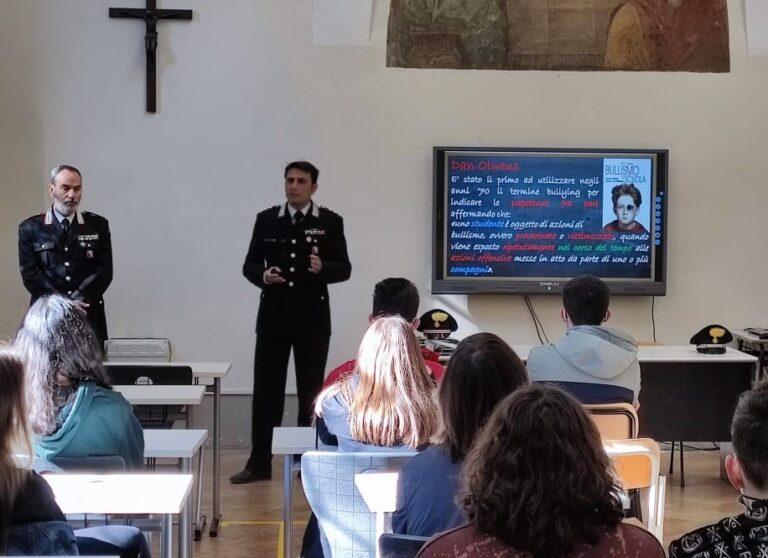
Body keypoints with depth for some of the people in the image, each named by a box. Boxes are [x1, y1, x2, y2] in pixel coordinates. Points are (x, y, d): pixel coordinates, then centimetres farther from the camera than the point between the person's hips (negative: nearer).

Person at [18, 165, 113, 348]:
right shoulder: (30, 228, 8)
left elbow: (105, 271, 4)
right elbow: (30, 274, 0)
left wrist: (79, 300, -10)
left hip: (90, 314, 1)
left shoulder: (98, 225, 11)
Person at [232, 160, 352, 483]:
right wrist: (263, 275, -16)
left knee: (311, 391, 6)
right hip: (273, 316, 1)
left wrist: (323, 268, -23)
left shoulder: (330, 222, 1)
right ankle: (259, 463, 8)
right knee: (266, 389, 2)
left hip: (312, 318, -1)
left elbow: (344, 268, -2)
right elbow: (250, 265, 6)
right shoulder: (266, 220, 6)